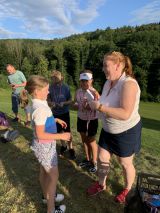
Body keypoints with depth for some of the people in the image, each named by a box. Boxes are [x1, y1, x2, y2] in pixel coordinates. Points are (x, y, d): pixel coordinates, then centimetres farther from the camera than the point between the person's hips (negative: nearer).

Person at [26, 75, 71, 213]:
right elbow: (40, 135, -27)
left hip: (44, 145, 9)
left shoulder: (39, 104, 1)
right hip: (45, 146, -9)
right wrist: (61, 136, -23)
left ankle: (47, 196, 48)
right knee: (53, 176, 7)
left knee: (44, 172, 25)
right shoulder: (40, 108, -29)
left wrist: (56, 120, 12)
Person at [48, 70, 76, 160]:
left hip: (65, 113, -2)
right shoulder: (50, 87, -9)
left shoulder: (66, 87, -14)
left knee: (67, 131, 4)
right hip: (55, 113, 3)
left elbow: (70, 100, -7)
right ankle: (63, 146, 40)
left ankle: (71, 148, 24)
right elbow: (48, 100, 1)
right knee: (59, 131, 17)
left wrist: (64, 103, -24)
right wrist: (51, 103, -20)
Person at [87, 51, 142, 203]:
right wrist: (95, 103, -9)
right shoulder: (108, 82, -1)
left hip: (127, 132, -7)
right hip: (108, 130, 7)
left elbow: (125, 114, -36)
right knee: (102, 158, 17)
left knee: (125, 163, 16)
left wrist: (99, 107, -30)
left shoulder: (129, 83, -27)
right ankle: (101, 184, 44)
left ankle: (127, 190, 46)